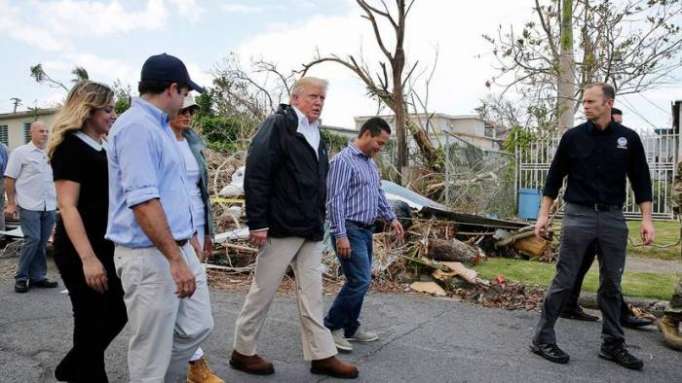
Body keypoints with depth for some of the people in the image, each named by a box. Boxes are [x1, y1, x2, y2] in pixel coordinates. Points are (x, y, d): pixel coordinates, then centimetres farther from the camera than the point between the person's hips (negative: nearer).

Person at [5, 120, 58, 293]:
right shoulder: (21, 152, -1)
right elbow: (9, 179, -2)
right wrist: (11, 203, -6)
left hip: (49, 207, 5)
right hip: (29, 206, -5)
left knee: (42, 243, 8)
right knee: (32, 240, -9)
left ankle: (37, 277, 17)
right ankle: (21, 277, 5)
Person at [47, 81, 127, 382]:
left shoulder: (102, 148, 13)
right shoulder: (70, 147, -12)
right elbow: (67, 207, -19)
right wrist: (87, 258, -25)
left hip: (107, 247, 9)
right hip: (79, 252, -9)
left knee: (118, 313, 15)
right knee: (91, 322, 3)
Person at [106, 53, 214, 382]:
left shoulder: (158, 125, 15)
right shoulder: (136, 127, -17)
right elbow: (142, 201, -25)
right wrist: (175, 260, -24)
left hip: (179, 247, 10)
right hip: (150, 255, -10)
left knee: (196, 327, 16)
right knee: (151, 354, 4)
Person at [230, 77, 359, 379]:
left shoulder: (316, 134, 16)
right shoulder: (277, 125, -8)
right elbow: (255, 175, -16)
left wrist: (319, 222, 17)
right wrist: (257, 222, -20)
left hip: (311, 230, 8)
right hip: (281, 227, -8)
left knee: (312, 295, 11)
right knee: (262, 292, 5)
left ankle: (322, 355, 19)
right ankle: (243, 352, 21)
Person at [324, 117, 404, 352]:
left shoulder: (370, 163, 16)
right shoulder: (344, 160, -13)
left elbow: (378, 194, 25)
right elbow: (335, 200, -19)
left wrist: (391, 218, 16)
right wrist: (340, 235, -23)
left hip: (366, 230, 9)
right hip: (350, 230, -9)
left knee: (360, 281, 12)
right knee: (360, 281, -11)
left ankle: (350, 329, 23)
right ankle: (331, 327, 3)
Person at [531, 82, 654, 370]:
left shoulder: (628, 138, 5)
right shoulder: (573, 137, 1)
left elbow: (641, 181, 8)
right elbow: (555, 178, 4)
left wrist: (647, 219, 1)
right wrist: (544, 214, 0)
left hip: (613, 218, 2)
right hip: (578, 215, -2)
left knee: (611, 284, 9)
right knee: (564, 281, -2)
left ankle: (613, 344, 21)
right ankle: (543, 339, 6)